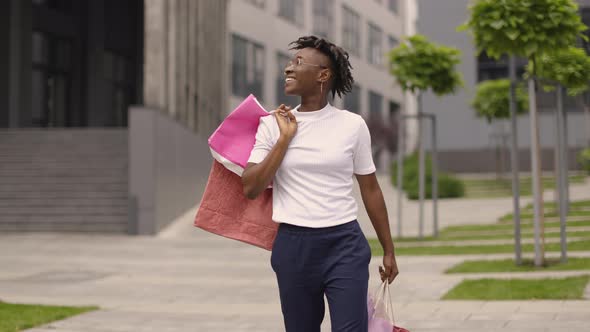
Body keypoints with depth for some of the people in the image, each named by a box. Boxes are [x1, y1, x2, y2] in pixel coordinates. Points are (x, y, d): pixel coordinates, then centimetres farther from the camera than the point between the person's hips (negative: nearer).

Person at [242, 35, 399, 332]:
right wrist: (284, 139, -8)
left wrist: (388, 251, 13)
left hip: (344, 244, -1)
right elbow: (250, 189, -4)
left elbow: (370, 189, 10)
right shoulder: (273, 124, 3)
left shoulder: (352, 125, 1)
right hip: (294, 246, 2)